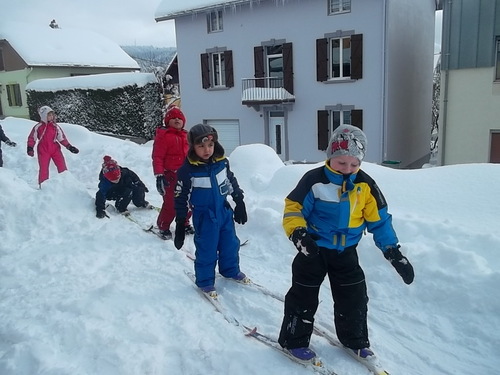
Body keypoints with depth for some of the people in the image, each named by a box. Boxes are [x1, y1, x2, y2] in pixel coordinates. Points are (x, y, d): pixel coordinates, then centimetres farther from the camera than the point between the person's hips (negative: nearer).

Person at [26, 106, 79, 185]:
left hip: (55, 149, 2)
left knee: (62, 167, -3)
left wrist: (69, 147, 0)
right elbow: (32, 138, 2)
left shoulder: (55, 126, 4)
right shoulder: (38, 127, -4)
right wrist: (30, 148, -9)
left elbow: (62, 138, 8)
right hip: (43, 151, -2)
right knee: (43, 169, 2)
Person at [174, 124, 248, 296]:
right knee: (207, 250, 2)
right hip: (204, 216, -5)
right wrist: (180, 225, -10)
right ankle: (205, 281, 23)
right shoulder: (187, 170, -19)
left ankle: (231, 270, 42)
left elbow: (231, 181, 10)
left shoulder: (222, 162, -7)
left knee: (230, 244, 18)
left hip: (224, 211, 5)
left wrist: (239, 202, 14)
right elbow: (181, 198, -13)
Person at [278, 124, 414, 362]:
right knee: (304, 295, 6)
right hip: (314, 249, -3)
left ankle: (355, 340, 34)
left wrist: (393, 253, -2)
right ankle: (294, 340, 24)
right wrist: (298, 233, -32)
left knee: (354, 297, 12)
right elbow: (293, 208, -13)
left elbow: (379, 220, 1)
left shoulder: (365, 184, -5)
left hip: (346, 251, 4)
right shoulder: (314, 180, -17)